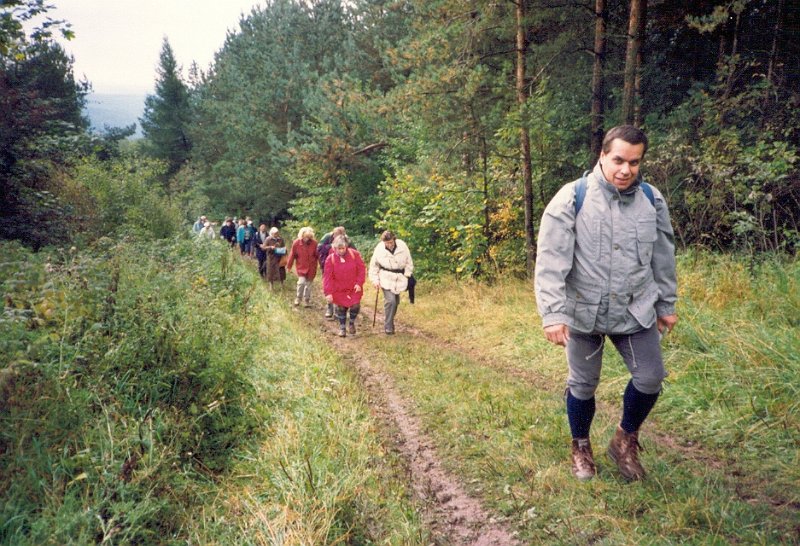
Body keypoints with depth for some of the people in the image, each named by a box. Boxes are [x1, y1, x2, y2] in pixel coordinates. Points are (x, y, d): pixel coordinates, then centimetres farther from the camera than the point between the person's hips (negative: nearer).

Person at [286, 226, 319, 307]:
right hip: (301, 267, -1)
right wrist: (289, 266, 3)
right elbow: (292, 255, -3)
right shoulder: (296, 243, -12)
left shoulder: (314, 243, -11)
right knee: (301, 282, -15)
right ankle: (298, 298, 9)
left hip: (311, 268, 1)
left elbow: (317, 255, -4)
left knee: (308, 284, 11)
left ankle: (307, 300, 28)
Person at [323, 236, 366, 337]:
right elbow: (327, 277, -12)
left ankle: (352, 323, 25)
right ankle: (342, 328, 27)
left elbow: (362, 269, -3)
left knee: (355, 306, -4)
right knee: (340, 308, 6)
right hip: (339, 289, 0)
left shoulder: (354, 254, -11)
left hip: (354, 288, 0)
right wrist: (328, 292, -16)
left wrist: (359, 283, -10)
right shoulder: (330, 259, -13)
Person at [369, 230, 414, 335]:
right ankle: (388, 327, -6)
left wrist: (407, 275, -1)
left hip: (399, 278, 3)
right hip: (386, 278, -3)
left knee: (396, 301, 13)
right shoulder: (379, 249, -12)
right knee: (390, 300, -15)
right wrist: (375, 280, -3)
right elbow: (374, 265, 0)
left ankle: (390, 321, 33)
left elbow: (409, 262, 2)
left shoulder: (402, 246, -11)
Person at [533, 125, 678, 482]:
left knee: (650, 379, 6)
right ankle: (581, 448, 36)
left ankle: (625, 441, 33)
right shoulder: (572, 199, -15)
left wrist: (667, 305, 15)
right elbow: (551, 261, -18)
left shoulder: (653, 200, -1)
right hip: (583, 312, -3)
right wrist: (553, 314, -24)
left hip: (637, 311, 4)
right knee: (583, 385, 11)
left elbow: (663, 258, 10)